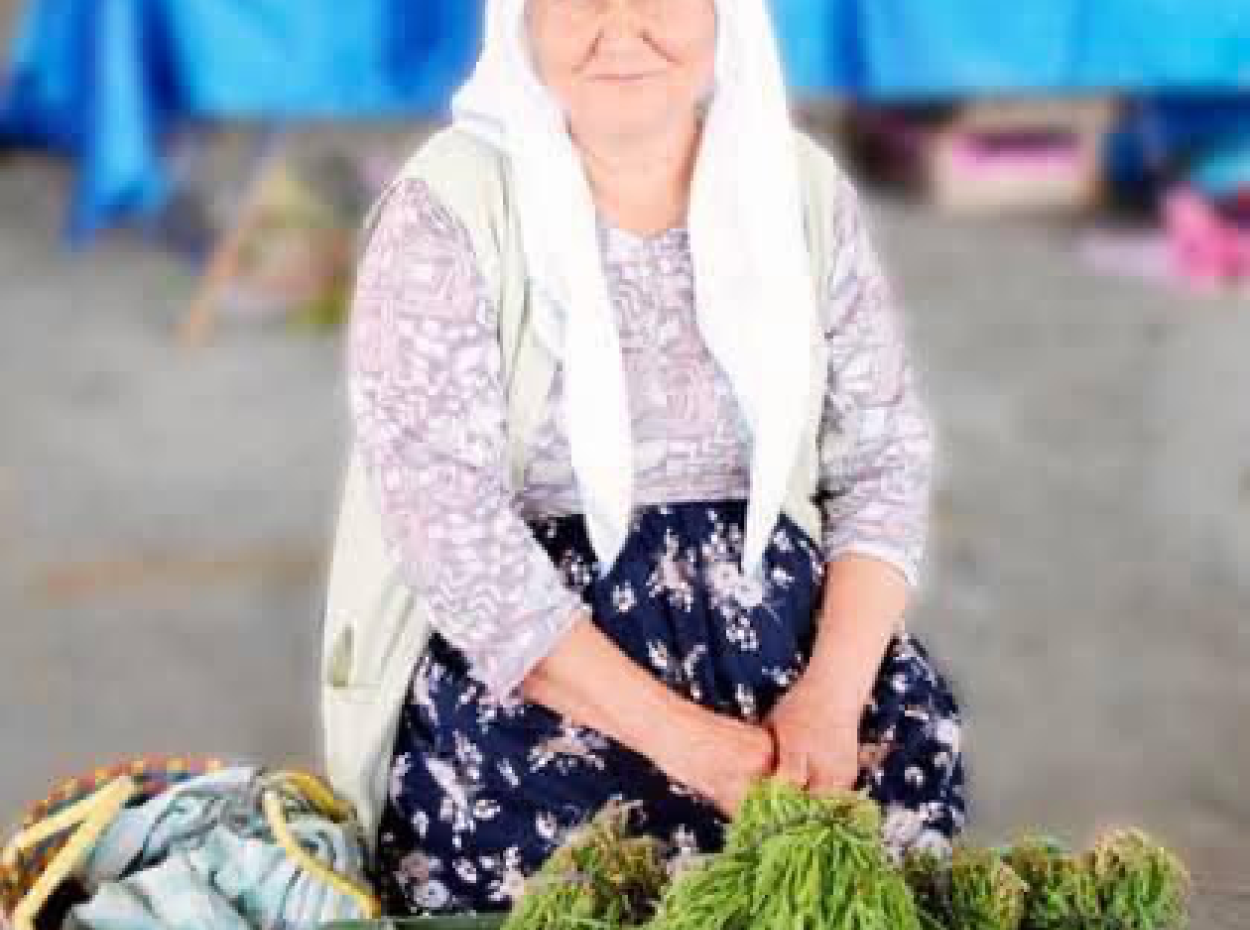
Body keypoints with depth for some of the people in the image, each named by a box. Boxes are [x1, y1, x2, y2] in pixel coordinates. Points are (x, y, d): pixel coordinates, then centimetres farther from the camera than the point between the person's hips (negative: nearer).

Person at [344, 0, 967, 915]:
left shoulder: (800, 190, 1)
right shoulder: (447, 218, -11)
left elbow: (887, 455, 4)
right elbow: (450, 528, -16)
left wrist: (833, 693, -13)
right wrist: (682, 736, -20)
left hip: (769, 616, 4)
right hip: (531, 654, -3)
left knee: (906, 758, -19)